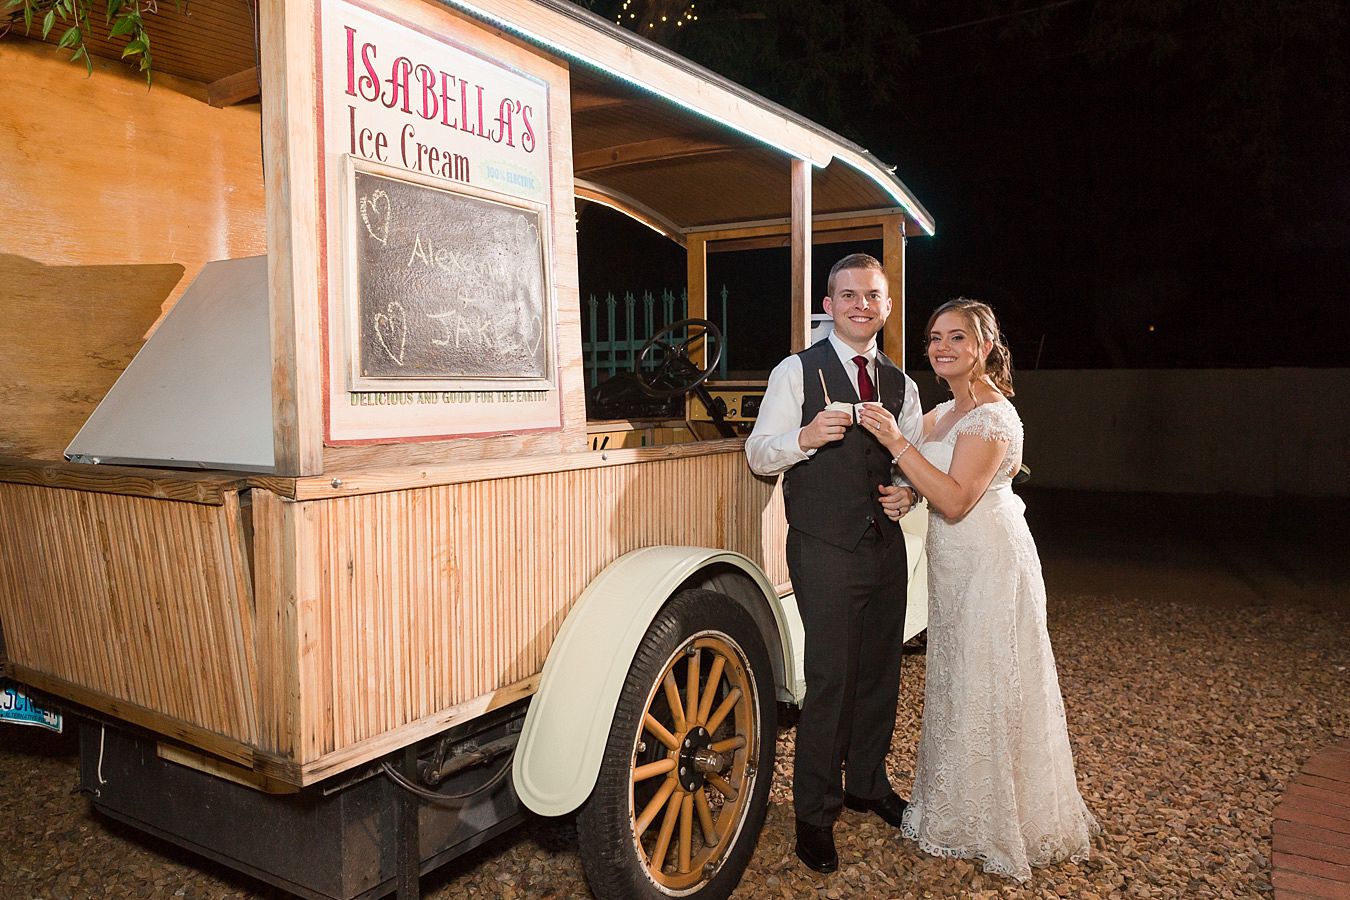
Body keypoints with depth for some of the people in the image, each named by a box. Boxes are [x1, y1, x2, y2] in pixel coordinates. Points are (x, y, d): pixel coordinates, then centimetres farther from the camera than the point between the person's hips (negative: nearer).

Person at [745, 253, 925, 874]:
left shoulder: (900, 384, 13)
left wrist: (909, 491, -4)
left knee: (880, 673, 16)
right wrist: (804, 437, -27)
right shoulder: (797, 371, -4)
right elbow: (758, 454, -7)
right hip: (825, 550, -5)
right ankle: (814, 813, 15)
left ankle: (868, 783, 38)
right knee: (830, 681, -4)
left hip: (886, 547, 6)